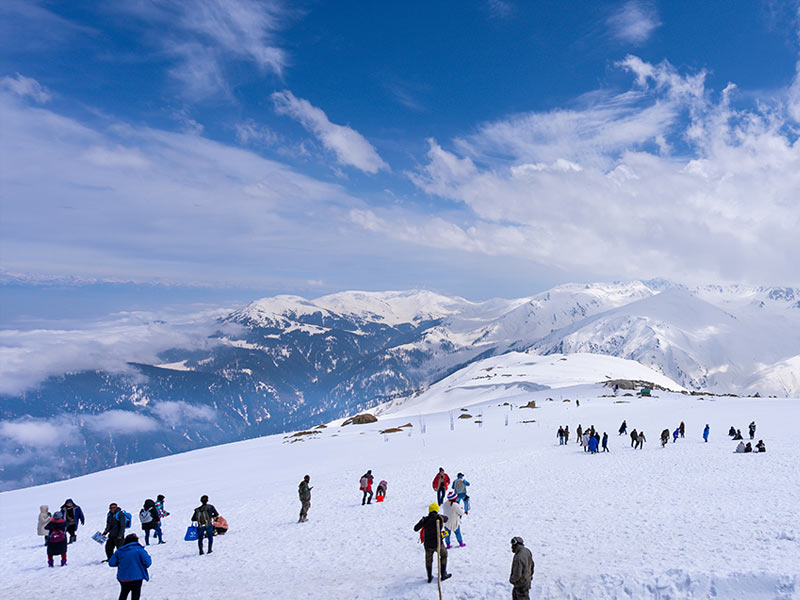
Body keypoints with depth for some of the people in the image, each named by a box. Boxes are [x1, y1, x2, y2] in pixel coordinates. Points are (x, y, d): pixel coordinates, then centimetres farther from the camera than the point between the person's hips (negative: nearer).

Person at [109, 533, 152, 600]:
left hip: (122, 578, 4)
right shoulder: (139, 550, -11)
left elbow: (111, 563, 1)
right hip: (136, 578, -4)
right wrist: (148, 557, 8)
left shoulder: (119, 551, 1)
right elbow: (147, 563, -14)